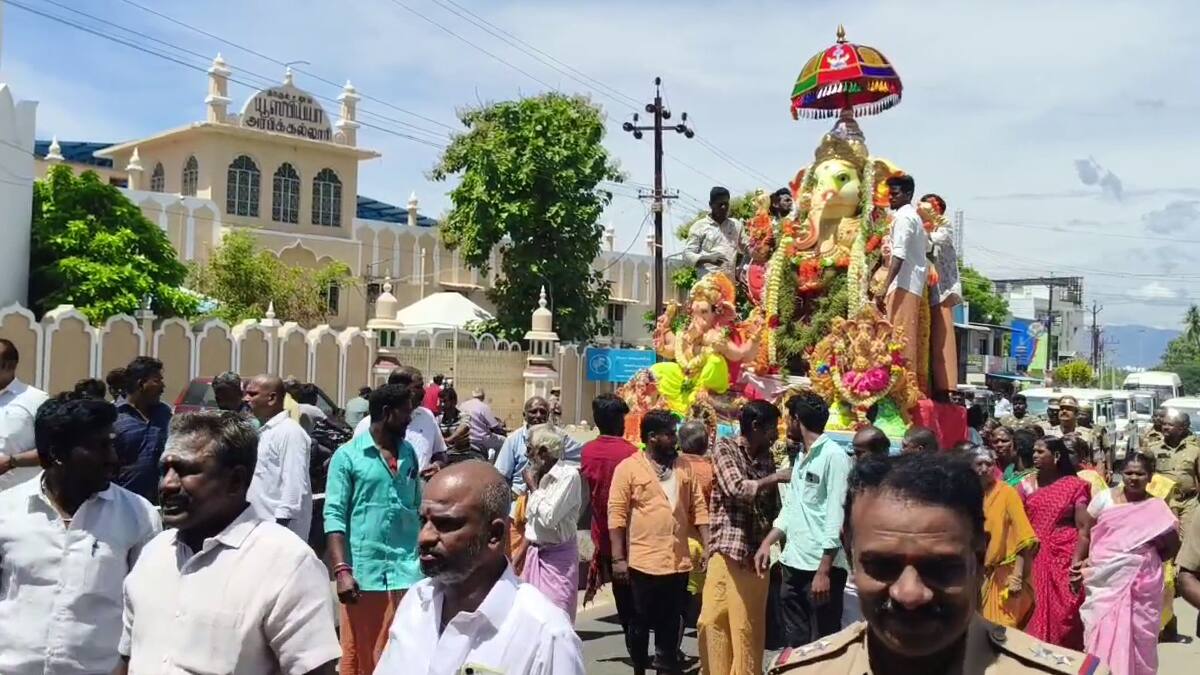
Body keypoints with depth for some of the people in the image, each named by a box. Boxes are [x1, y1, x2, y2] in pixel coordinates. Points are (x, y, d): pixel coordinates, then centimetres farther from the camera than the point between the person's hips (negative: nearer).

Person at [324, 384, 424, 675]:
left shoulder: (409, 454, 11)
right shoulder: (348, 455, -3)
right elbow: (334, 515, -7)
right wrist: (342, 570, -16)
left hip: (407, 572, 4)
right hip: (364, 572, -4)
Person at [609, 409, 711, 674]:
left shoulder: (683, 468, 10)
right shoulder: (628, 467, -5)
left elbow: (698, 509, 12)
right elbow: (617, 515, -8)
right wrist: (618, 559, -12)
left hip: (679, 561, 4)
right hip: (643, 562, -4)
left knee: (671, 623, 10)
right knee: (640, 623, 8)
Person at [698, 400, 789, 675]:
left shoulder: (766, 458, 13)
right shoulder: (725, 448, -1)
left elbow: (773, 507, 15)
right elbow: (736, 488, -15)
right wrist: (775, 477, -12)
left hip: (757, 552, 4)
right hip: (728, 550, -3)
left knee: (749, 625, 6)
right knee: (713, 619, -3)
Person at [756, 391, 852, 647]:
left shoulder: (834, 456, -11)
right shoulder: (801, 459, 16)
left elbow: (837, 516, -16)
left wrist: (824, 570, -19)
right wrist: (767, 543, 14)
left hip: (822, 567, -8)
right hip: (794, 565, 8)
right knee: (796, 643, 14)